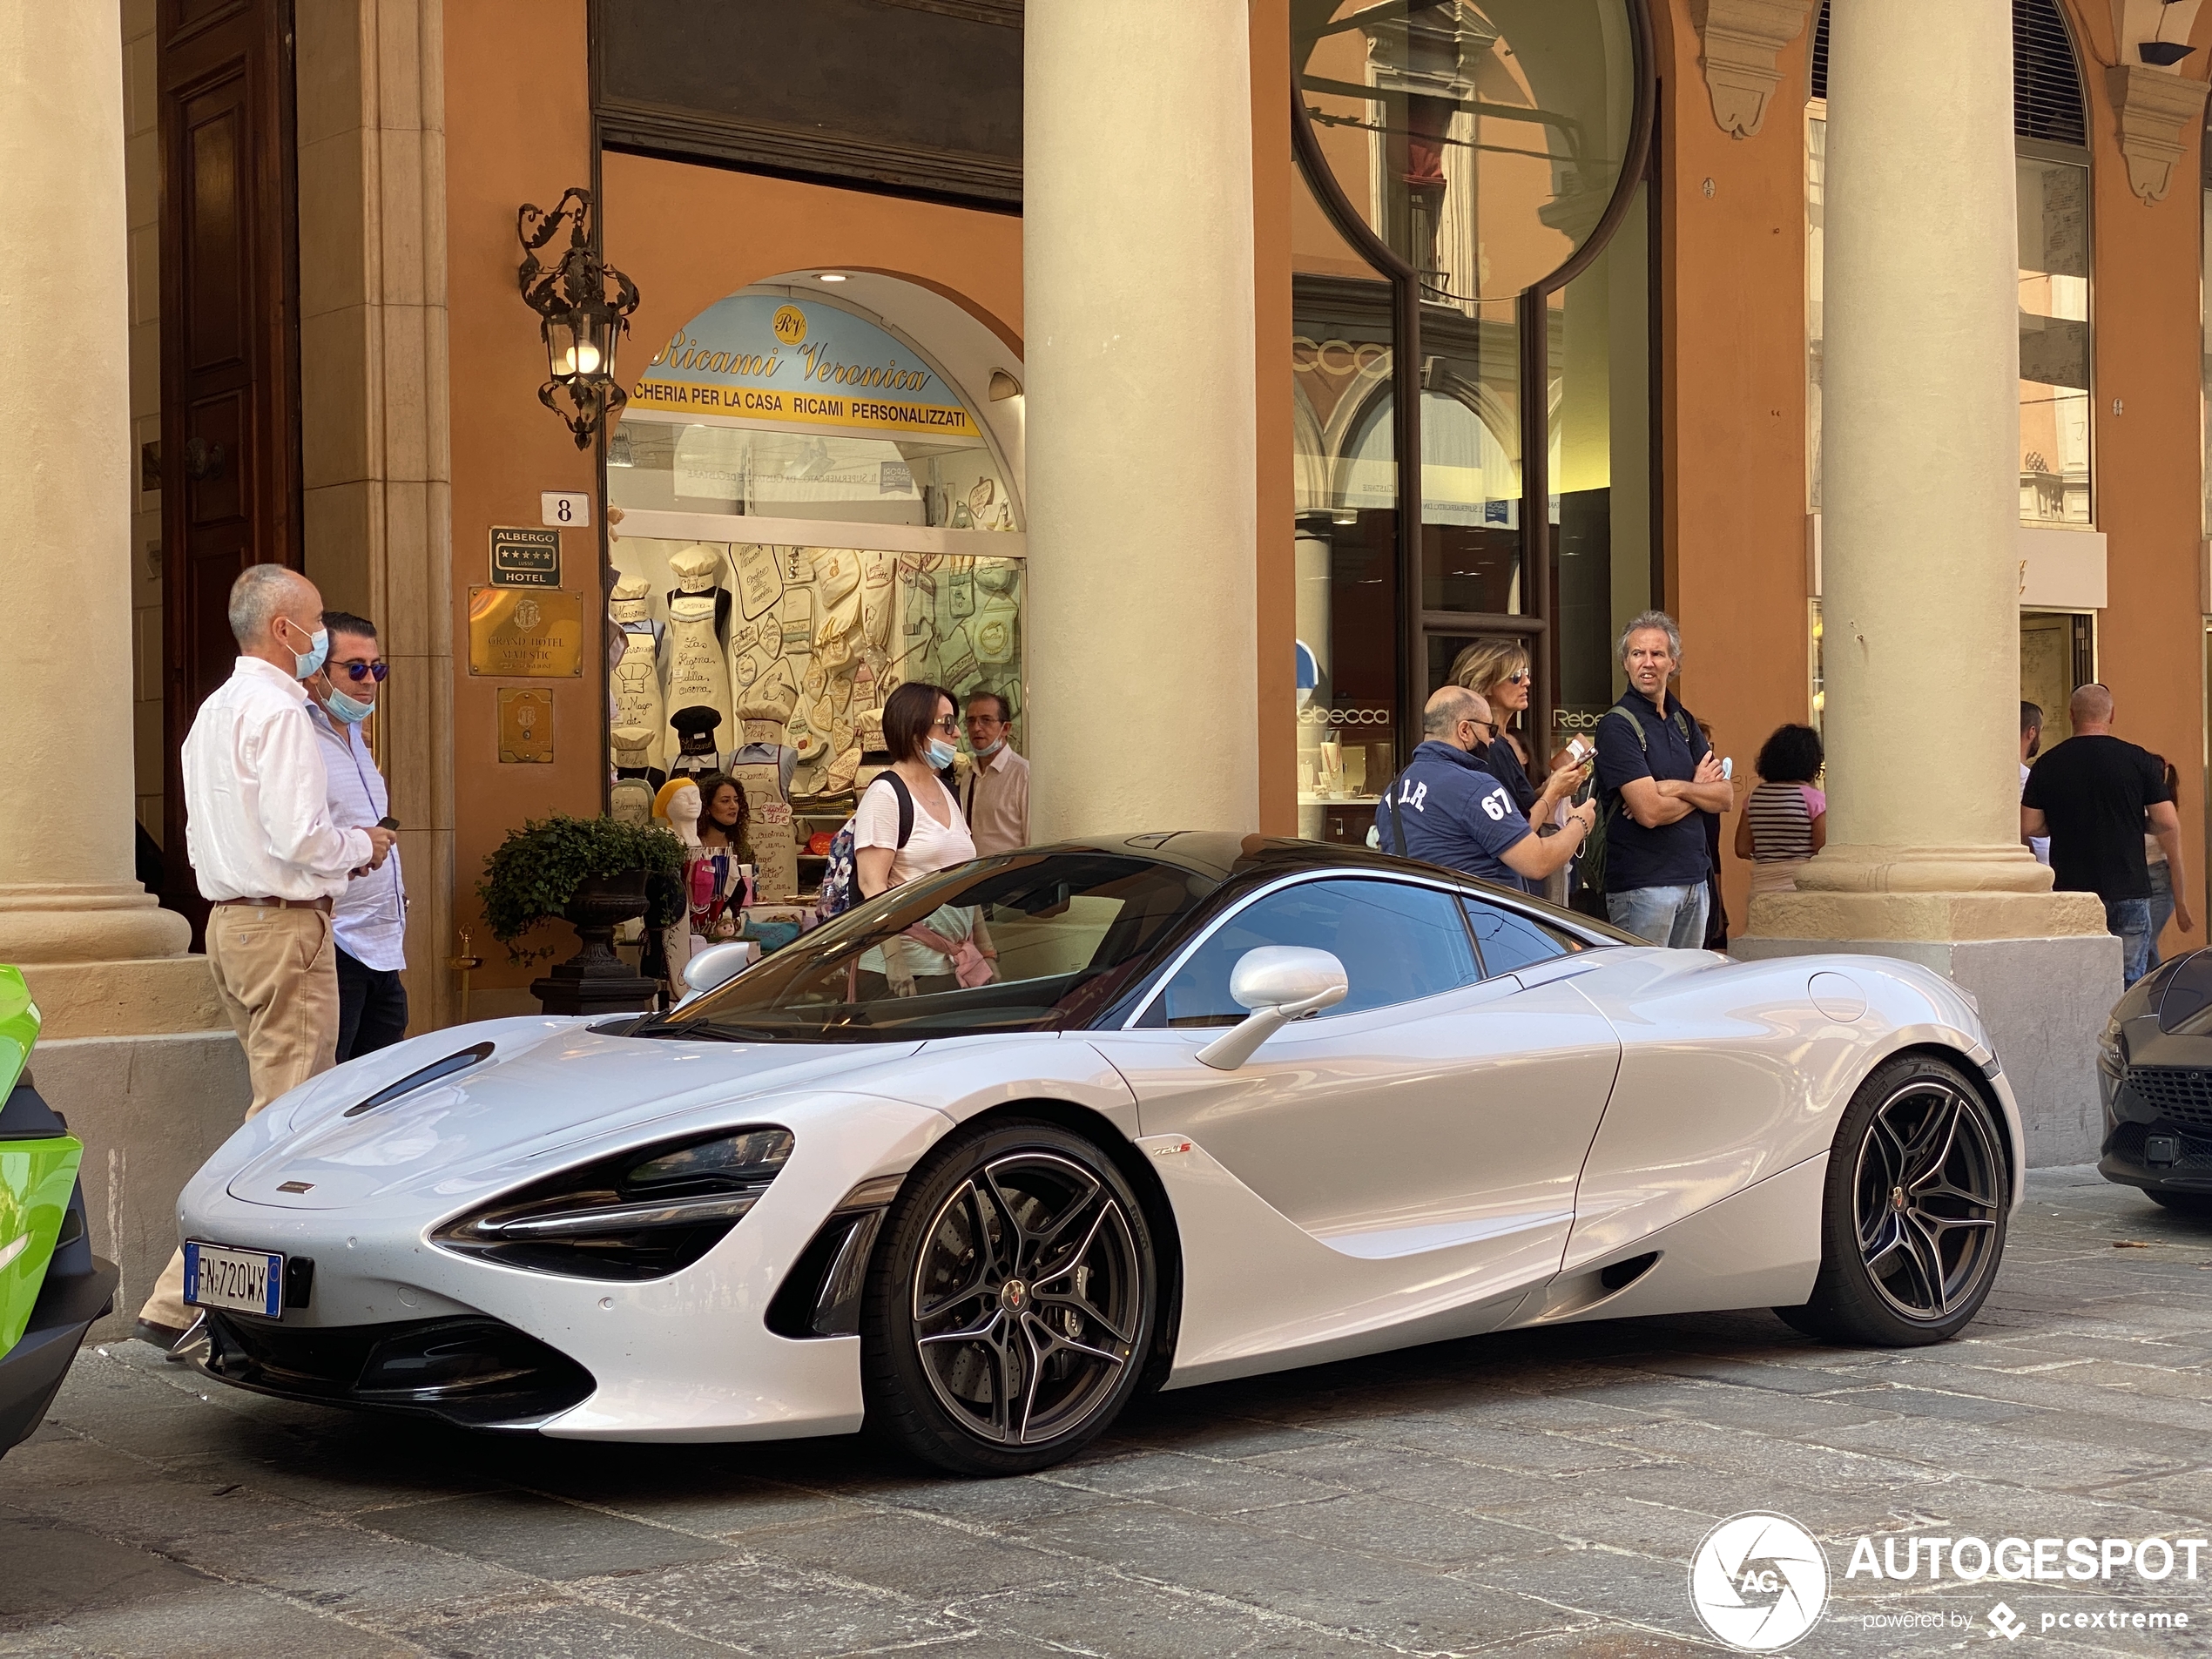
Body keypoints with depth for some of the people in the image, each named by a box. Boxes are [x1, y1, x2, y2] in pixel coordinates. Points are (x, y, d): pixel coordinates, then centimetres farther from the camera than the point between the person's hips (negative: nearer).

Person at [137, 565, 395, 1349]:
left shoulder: (213, 711, 17)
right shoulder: (278, 710, -14)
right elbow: (298, 837, -22)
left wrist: (341, 851, 17)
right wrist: (362, 847, -3)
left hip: (228, 921, 10)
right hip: (284, 926, -10)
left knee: (282, 1108, 15)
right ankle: (182, 1301, -8)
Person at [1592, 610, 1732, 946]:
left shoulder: (1683, 720, 13)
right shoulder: (1617, 726, -10)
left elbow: (1725, 797, 7)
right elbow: (1649, 812, -19)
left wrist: (1677, 788, -11)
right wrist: (1699, 788, -1)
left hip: (1694, 877, 7)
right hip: (1643, 883, -7)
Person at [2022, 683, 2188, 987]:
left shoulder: (2047, 765, 1)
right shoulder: (2139, 760, -2)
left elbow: (2028, 826, 0)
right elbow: (2168, 826, -2)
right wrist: (2180, 894, 6)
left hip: (2070, 891, 1)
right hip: (2129, 892, -1)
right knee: (2129, 986, 3)